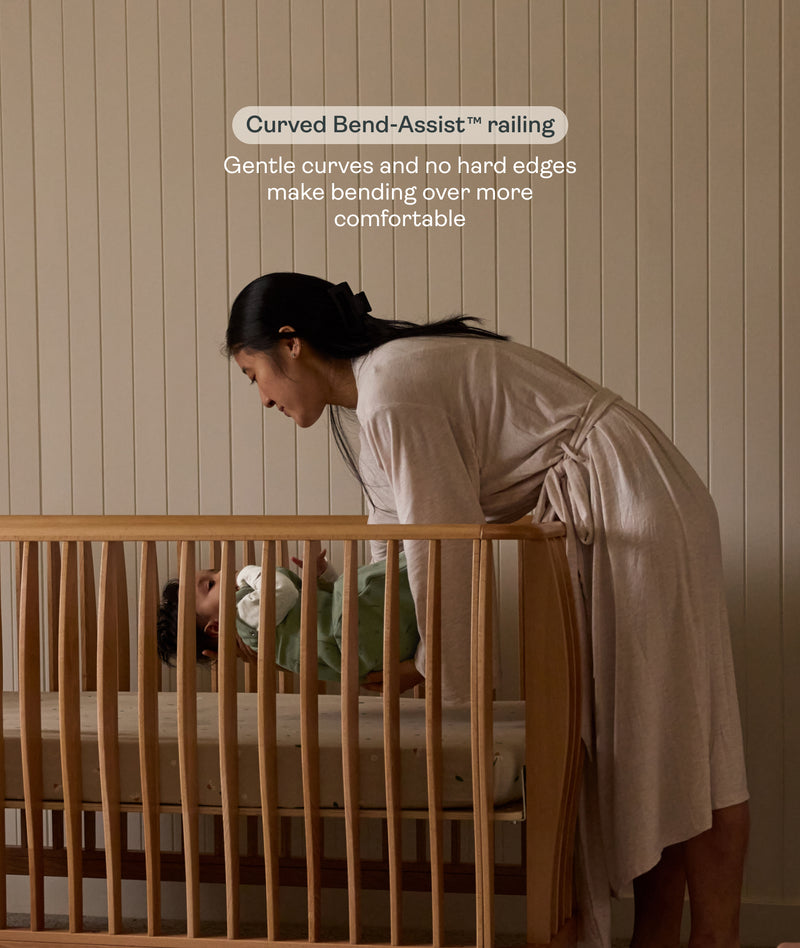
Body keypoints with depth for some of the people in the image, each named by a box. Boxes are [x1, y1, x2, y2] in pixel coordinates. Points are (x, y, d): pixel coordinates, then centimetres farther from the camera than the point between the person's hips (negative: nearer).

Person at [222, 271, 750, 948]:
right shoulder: (380, 378, 12)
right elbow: (393, 537, 16)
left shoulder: (392, 397, -21)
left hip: (635, 509, -10)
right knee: (615, 737, 9)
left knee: (672, 734, -6)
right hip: (591, 521, 10)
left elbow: (441, 543, -18)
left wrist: (428, 659, -7)